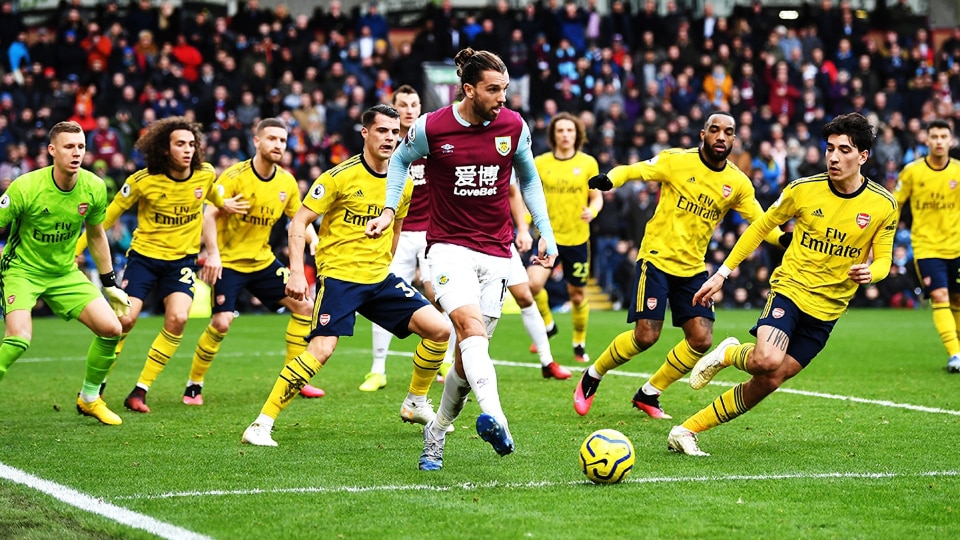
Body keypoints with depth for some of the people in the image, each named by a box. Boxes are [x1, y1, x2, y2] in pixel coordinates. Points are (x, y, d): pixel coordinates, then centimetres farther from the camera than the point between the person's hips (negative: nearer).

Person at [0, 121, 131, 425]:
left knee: (111, 328, -5)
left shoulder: (94, 188, -8)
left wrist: (110, 285, 13)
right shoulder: (26, 187, -23)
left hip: (65, 272, 5)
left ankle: (89, 399, 16)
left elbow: (96, 235, 9)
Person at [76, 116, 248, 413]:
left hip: (182, 259, 2)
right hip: (144, 255, -2)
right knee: (124, 319, -12)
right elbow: (107, 216, -5)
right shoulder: (143, 181, -15)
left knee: (177, 319, -18)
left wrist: (225, 205, 0)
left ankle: (140, 391, -6)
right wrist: (75, 250, -8)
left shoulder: (206, 175, -7)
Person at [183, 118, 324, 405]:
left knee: (304, 306, 1)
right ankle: (193, 385, 1)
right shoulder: (235, 176, -16)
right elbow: (210, 214, -20)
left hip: (263, 261, 6)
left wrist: (314, 242, -8)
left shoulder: (287, 182, 1)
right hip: (228, 261, -6)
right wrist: (213, 253, -33)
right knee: (221, 323, -18)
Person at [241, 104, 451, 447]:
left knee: (440, 329, -6)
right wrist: (296, 273, -17)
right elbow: (299, 222, -8)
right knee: (320, 351, -21)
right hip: (338, 277, -6)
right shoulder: (341, 177, -10)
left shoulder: (403, 183, 6)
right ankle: (261, 426, -13)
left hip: (380, 278, 6)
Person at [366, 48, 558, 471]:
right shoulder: (431, 128, -9)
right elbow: (401, 160, 13)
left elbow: (528, 179, 16)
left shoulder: (513, 126, 0)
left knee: (470, 352, 4)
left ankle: (436, 433, 25)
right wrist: (389, 209, 2)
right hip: (449, 246, -3)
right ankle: (493, 417, -47)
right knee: (471, 326, -28)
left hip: (496, 253, 3)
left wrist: (544, 232, 11)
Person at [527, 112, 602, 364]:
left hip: (577, 238, 0)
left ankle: (579, 343, 31)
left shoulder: (588, 163, -1)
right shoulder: (539, 163, 1)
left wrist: (592, 211, -18)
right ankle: (547, 324, 7)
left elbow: (597, 197, 4)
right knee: (533, 283, -21)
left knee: (577, 294, 9)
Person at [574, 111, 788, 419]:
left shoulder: (738, 183, 1)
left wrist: (785, 239, -13)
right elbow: (631, 171, -11)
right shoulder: (677, 161, -9)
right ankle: (591, 377, 12)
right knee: (646, 336, -13)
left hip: (693, 268, 5)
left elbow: (761, 221, 7)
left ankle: (648, 394, 14)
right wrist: (609, 180, -34)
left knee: (701, 340, -5)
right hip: (657, 258, -5)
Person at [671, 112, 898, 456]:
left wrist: (870, 272, -21)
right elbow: (761, 227, 6)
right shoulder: (804, 189, -7)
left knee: (769, 382, -3)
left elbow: (883, 260, 5)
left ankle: (687, 431, 7)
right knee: (768, 360, -31)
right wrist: (722, 274, 4)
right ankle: (728, 355, 5)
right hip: (789, 289, -2)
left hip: (827, 308, 2)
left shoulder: (883, 206, -4)